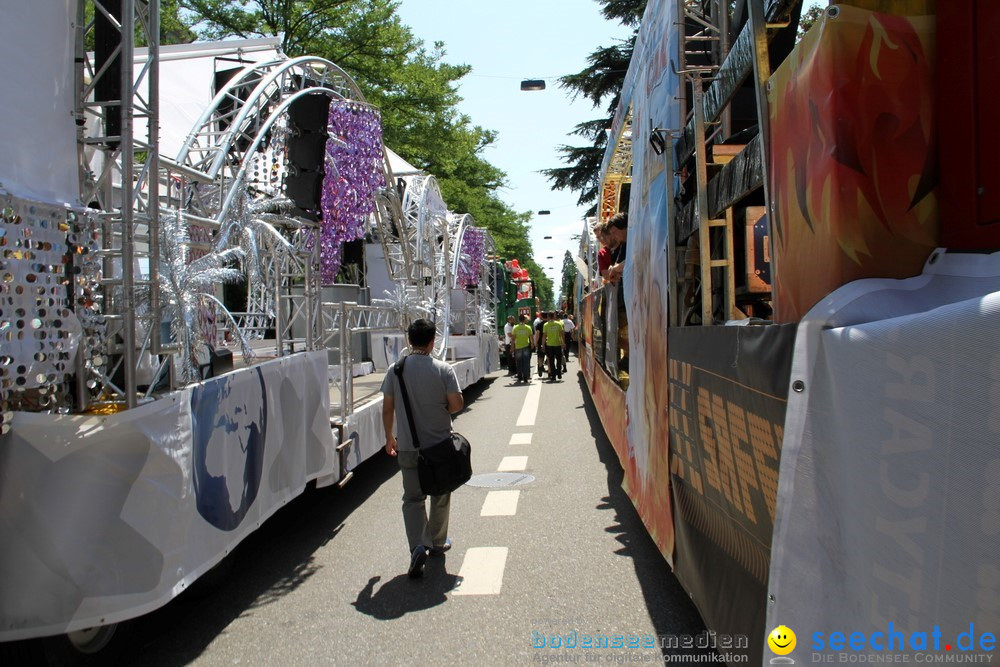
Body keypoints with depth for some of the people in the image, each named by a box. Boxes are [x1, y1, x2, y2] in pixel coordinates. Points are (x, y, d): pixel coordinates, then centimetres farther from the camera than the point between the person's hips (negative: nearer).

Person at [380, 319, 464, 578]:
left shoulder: (395, 370, -5)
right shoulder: (444, 370, -11)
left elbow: (387, 407, -1)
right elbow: (457, 403, -14)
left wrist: (389, 437, 12)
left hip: (408, 447, 1)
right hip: (440, 445, -1)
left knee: (412, 498, 8)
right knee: (440, 496, 17)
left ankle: (418, 546, -10)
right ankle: (437, 543, 31)